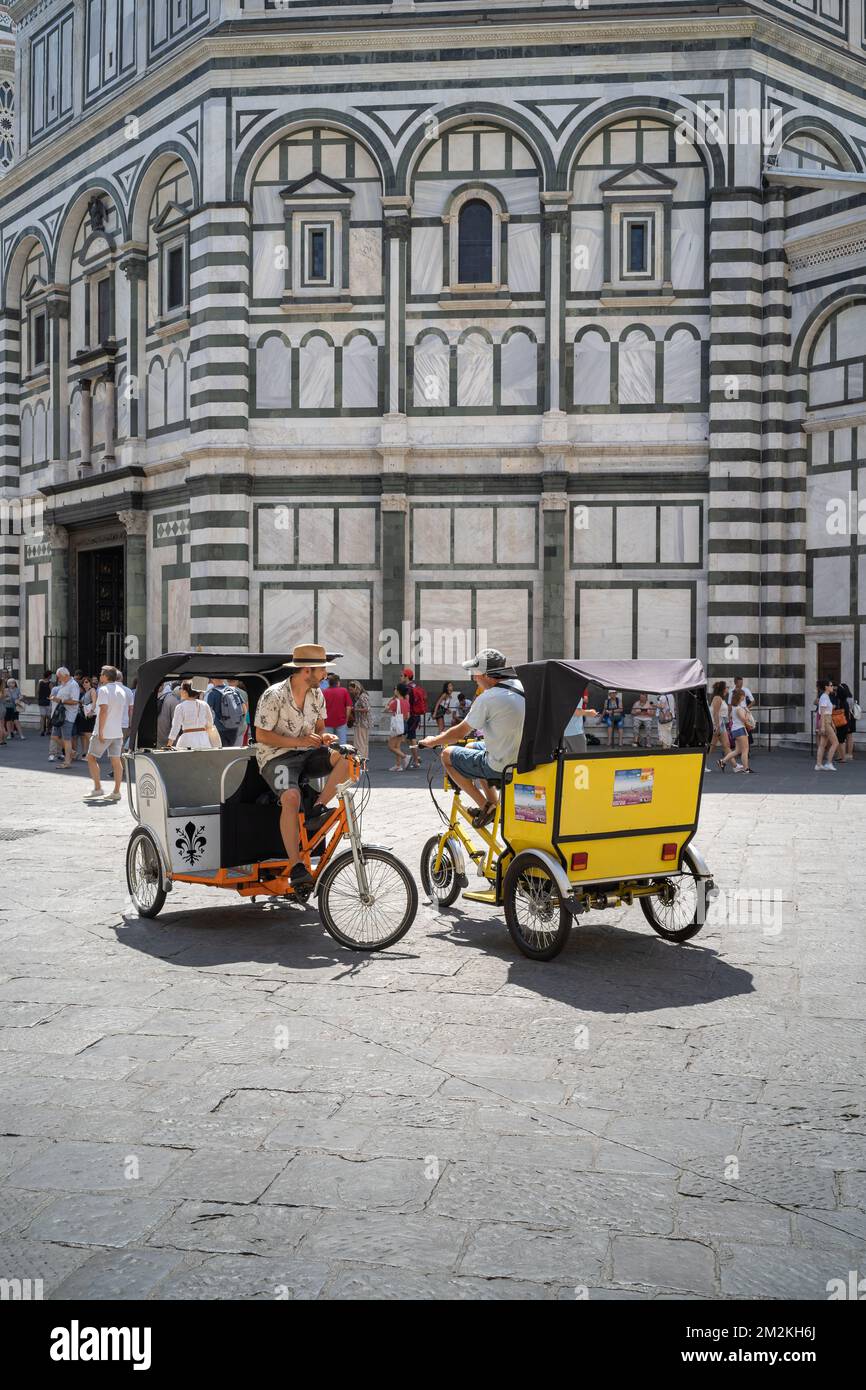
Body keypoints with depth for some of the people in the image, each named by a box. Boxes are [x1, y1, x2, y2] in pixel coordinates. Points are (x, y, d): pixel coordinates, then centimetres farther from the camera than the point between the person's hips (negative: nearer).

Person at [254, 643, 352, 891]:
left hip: (307, 753, 6)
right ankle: (295, 867, -29)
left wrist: (324, 737, -8)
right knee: (291, 797, -34)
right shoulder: (274, 695, -14)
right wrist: (298, 741, -20)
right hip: (276, 756, -6)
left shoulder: (317, 695, 6)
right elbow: (261, 735, -13)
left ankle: (318, 810, -18)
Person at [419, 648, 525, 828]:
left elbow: (460, 733, -9)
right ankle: (494, 804, 25)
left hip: (500, 767, -8)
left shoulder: (488, 698, -19)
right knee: (472, 748, 29)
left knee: (447, 754, 9)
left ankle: (485, 806, 7)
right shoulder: (521, 688, 4)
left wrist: (432, 742, 9)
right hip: (523, 760, 8)